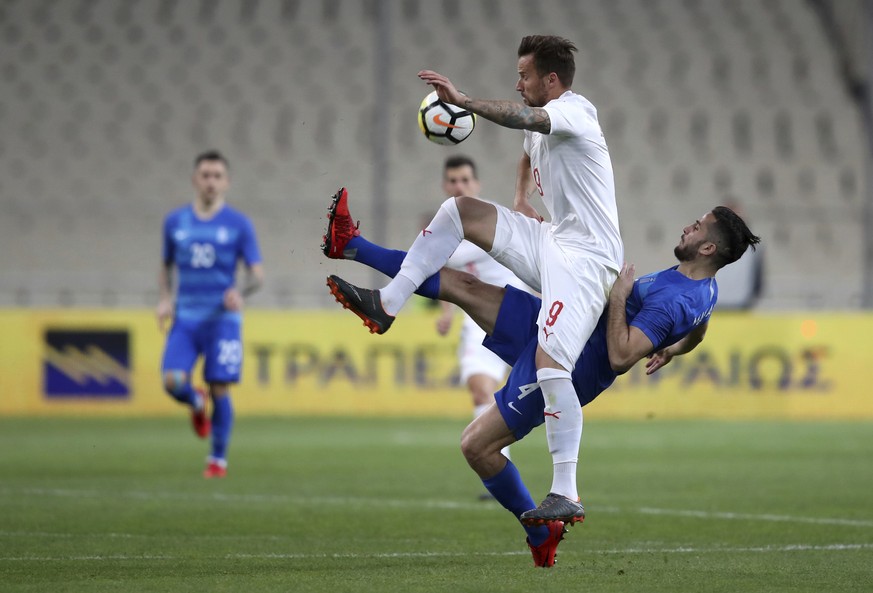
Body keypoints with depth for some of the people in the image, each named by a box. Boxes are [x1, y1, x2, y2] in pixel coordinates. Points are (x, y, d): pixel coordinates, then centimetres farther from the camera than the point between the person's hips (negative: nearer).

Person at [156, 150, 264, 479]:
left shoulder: (239, 224, 0)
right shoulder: (175, 222, 7)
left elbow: (258, 274, 0)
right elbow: (166, 266, 19)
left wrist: (240, 291, -21)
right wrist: (165, 298, 1)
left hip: (223, 318, -2)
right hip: (186, 316, 2)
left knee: (220, 390, -5)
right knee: (172, 381, -16)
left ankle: (218, 458, 13)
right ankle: (196, 403, 20)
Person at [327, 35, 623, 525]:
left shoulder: (572, 111, -14)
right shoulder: (543, 124, 15)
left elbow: (523, 118, -36)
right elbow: (529, 156, 39)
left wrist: (461, 100, -39)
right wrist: (521, 199, 23)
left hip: (586, 259, -10)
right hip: (551, 242, 10)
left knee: (549, 361, -24)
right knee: (459, 210, 6)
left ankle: (566, 496, -24)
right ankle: (387, 305, 5)